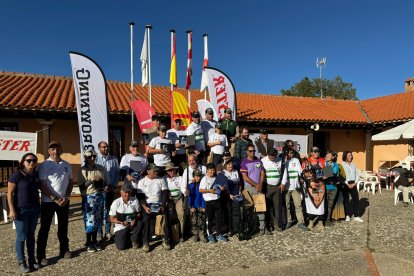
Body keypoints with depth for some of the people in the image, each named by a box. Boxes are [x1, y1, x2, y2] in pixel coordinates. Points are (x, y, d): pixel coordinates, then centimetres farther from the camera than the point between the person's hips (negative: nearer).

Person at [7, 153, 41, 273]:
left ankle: (32, 260, 23)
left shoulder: (36, 175, 6)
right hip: (21, 210, -5)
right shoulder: (16, 175, -11)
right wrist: (12, 210, -15)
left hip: (34, 210, 5)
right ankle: (21, 262, 15)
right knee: (21, 237, 2)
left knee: (31, 235, 13)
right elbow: (10, 193, -10)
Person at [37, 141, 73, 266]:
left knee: (63, 226, 14)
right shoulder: (44, 165, -7)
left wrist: (66, 197, -4)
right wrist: (55, 199, -16)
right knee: (44, 228, 2)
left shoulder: (67, 165, 7)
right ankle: (41, 256, 11)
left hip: (64, 201, 4)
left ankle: (64, 250, 27)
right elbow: (42, 185, -12)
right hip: (48, 201, -4)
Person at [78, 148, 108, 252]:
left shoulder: (101, 169, 7)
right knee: (90, 220, -2)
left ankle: (94, 241, 23)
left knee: (97, 219, 9)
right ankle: (89, 243, 12)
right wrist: (91, 180, -19)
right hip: (88, 197, -4)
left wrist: (106, 187, -6)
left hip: (99, 196, 4)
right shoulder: (83, 170, -3)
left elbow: (106, 182, 14)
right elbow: (81, 186, -7)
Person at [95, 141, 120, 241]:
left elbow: (117, 173, 10)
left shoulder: (114, 159, 8)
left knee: (108, 211, 9)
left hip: (111, 189, 3)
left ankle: (108, 232, 17)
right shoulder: (95, 158, -3)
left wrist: (114, 185, -1)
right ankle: (99, 233, 10)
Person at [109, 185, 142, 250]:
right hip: (120, 227, -1)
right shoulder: (116, 203, -12)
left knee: (139, 223, -31)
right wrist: (121, 222, -27)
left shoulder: (135, 200, -8)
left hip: (132, 225, 2)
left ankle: (134, 239, -3)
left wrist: (135, 220, -23)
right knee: (121, 247, -18)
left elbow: (138, 213, -1)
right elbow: (112, 219, -9)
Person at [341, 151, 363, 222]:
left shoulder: (353, 165, 12)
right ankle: (347, 216, 12)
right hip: (345, 184, -5)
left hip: (353, 184, 5)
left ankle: (356, 216, 8)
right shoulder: (342, 165, -5)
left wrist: (355, 183, -4)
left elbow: (357, 175, 11)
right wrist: (347, 184, -14)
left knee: (356, 199, 2)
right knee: (346, 200, 2)